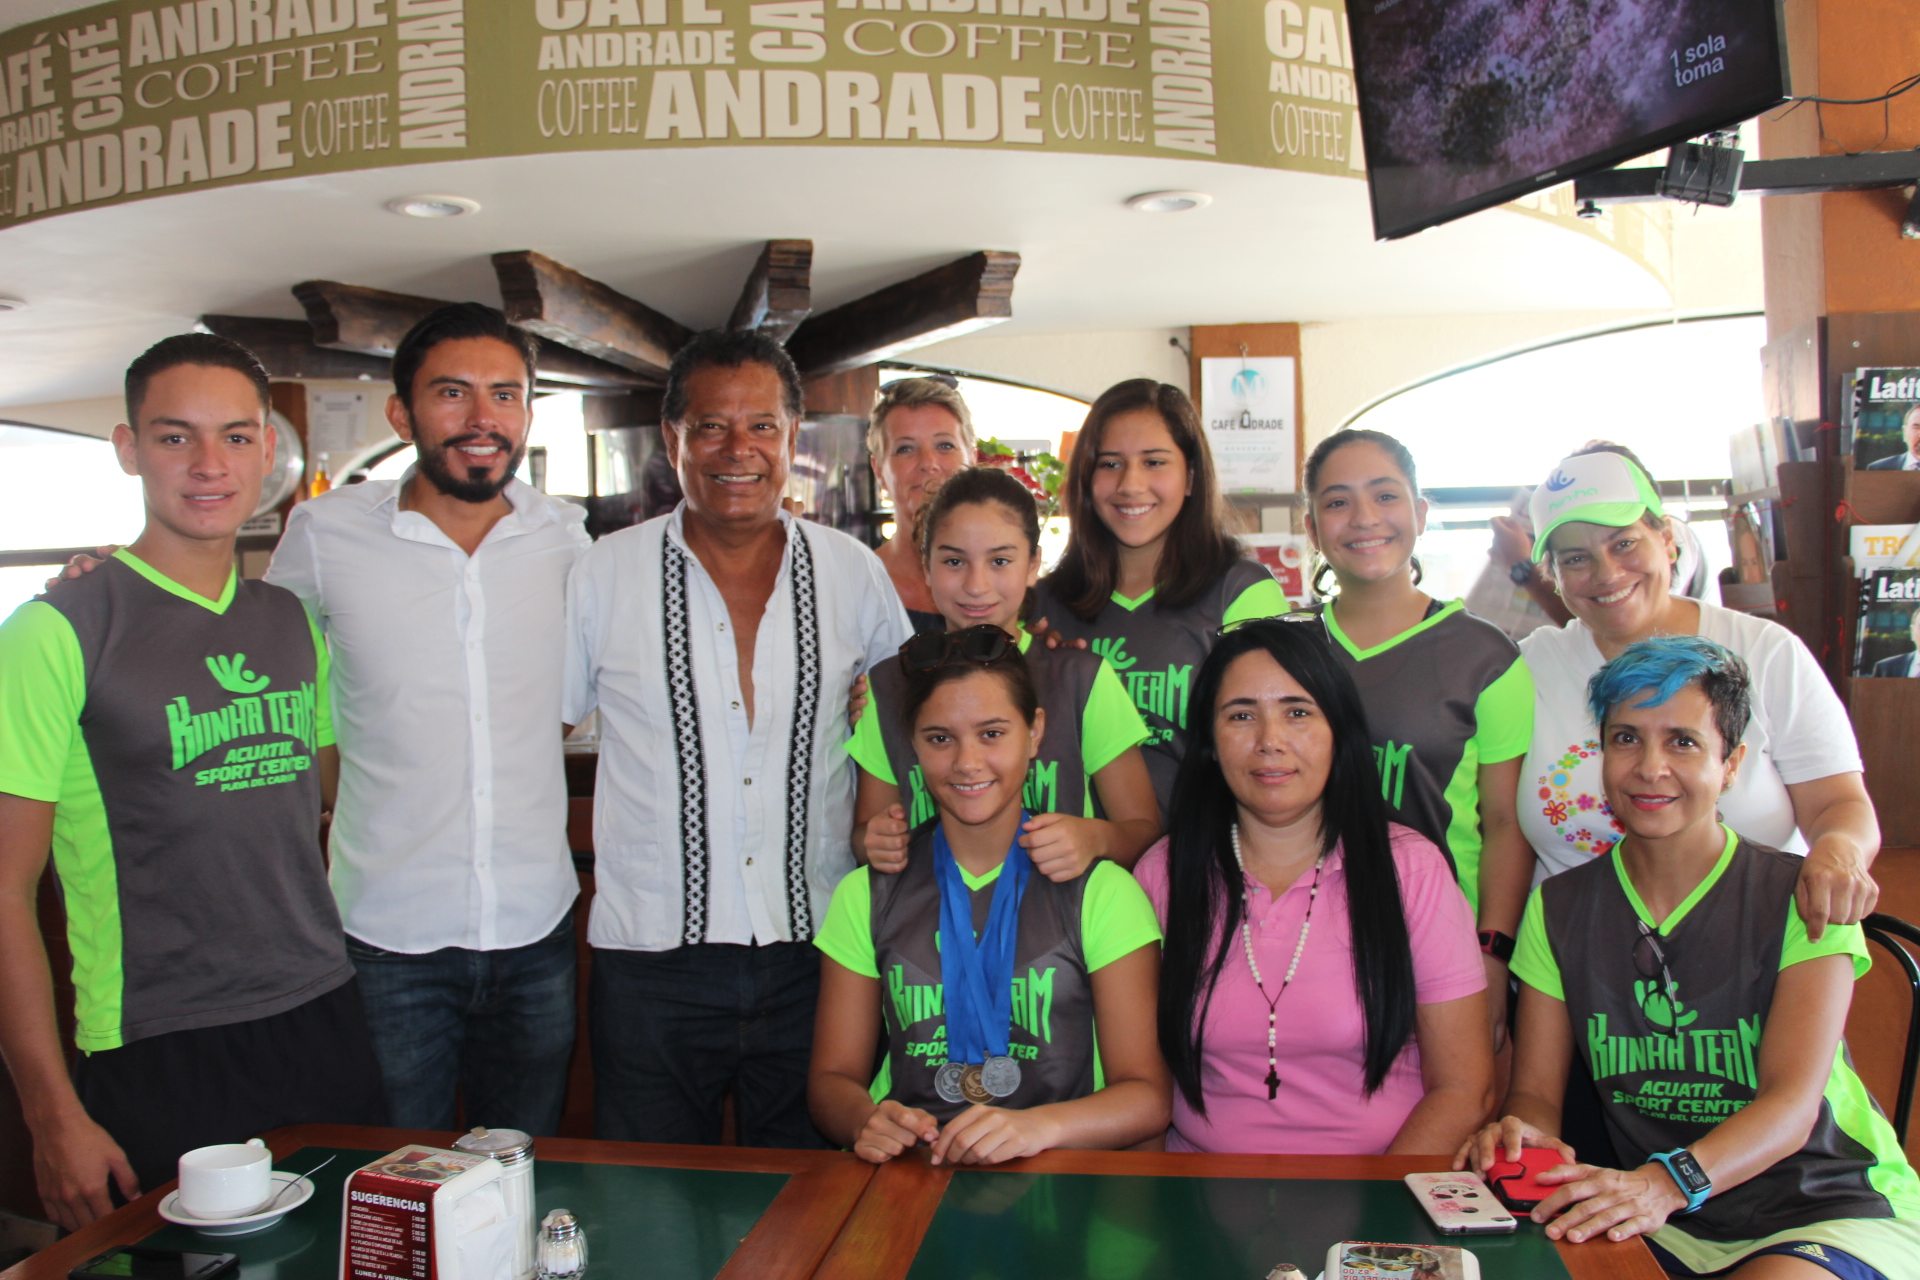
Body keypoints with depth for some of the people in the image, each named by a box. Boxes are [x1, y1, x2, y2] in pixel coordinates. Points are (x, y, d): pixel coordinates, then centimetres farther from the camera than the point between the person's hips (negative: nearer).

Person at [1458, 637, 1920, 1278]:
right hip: (1661, 1223, 3)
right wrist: (1521, 1133, -24)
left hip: (1831, 1207, -2)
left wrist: (1665, 1182, -36)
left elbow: (1793, 1106, -17)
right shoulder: (1559, 910, 3)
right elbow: (1535, 1091, 2)